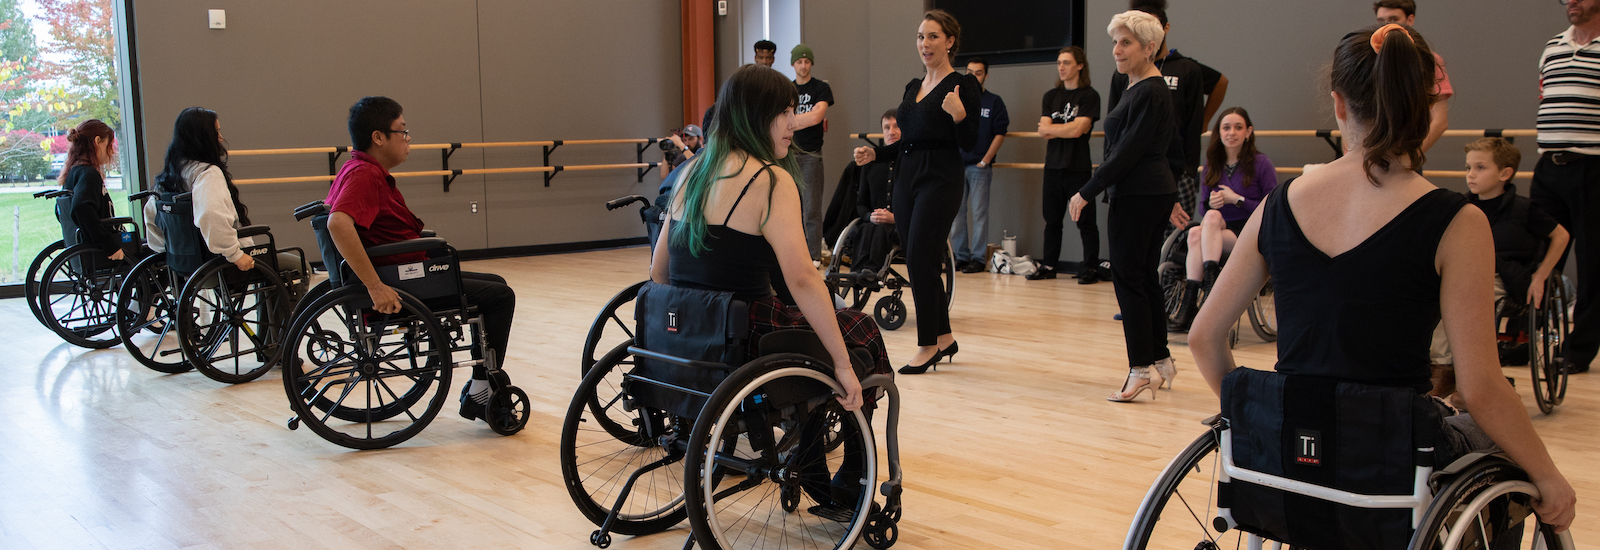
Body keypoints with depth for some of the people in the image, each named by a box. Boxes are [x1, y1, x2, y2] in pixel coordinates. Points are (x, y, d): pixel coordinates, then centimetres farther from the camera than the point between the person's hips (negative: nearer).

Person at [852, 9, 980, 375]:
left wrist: (959, 115, -29)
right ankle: (944, 337, 22)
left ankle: (928, 345, 2)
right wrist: (875, 153, 8)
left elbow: (969, 144, -11)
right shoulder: (913, 87, 16)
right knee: (924, 263, 10)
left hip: (940, 181, -8)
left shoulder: (962, 85, -7)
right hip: (907, 179, 8)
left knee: (919, 262, -9)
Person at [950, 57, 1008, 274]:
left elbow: (1000, 133, -1)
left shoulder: (994, 102, 4)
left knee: (979, 213, -2)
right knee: (956, 212, 3)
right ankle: (960, 256, 11)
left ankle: (978, 258, 2)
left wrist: (986, 160, -7)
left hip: (979, 166, -3)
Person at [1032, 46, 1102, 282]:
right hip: (1053, 165, 5)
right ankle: (1048, 266, 17)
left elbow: (1078, 129, -13)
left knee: (1086, 222, -2)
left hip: (1078, 167, -5)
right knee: (1052, 220, 10)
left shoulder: (1089, 96, -3)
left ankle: (1091, 268, 3)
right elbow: (1043, 130, 3)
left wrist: (1052, 129, -2)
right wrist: (1068, 129, -8)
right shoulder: (1051, 96, 14)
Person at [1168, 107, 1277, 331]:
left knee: (1197, 234, -32)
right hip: (1217, 231, 4)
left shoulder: (1261, 164, -1)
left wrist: (1237, 199, -11)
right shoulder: (1212, 164, 12)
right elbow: (1204, 209, 15)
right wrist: (1211, 203, -9)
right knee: (1195, 233, -32)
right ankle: (1188, 307, -39)